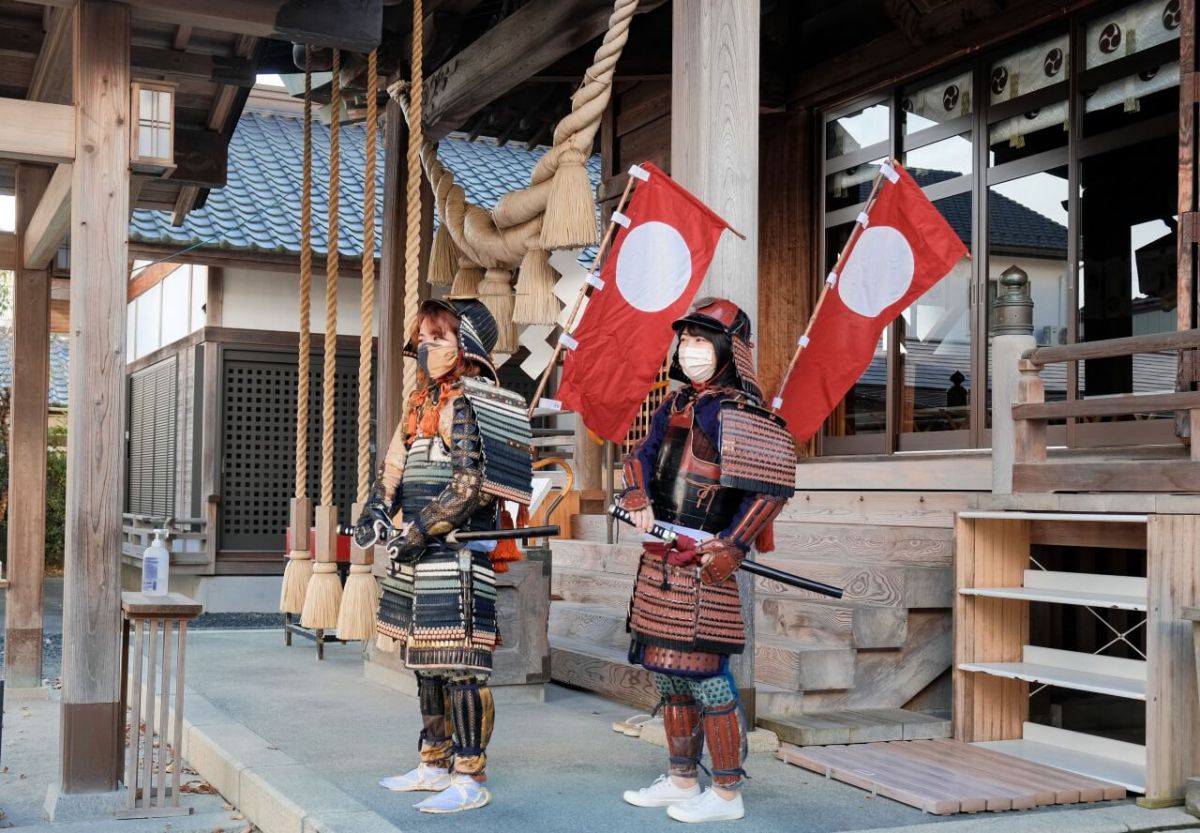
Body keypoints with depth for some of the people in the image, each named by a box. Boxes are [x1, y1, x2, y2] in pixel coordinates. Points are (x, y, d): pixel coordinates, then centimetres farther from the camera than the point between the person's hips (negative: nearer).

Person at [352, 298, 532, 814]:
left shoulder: (467, 403, -11)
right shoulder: (423, 402, 17)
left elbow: (470, 486, -19)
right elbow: (395, 465, 19)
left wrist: (418, 531, -17)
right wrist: (377, 510, 1)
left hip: (456, 553, -10)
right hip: (419, 557, 10)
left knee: (458, 663, -7)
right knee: (426, 660, 16)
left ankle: (470, 779, -1)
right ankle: (435, 765, 27)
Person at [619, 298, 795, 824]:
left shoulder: (736, 412, -12)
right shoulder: (677, 404, 14)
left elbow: (774, 484, -21)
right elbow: (643, 454, 25)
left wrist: (731, 548, -21)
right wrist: (638, 499, 4)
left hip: (700, 561, -9)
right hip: (660, 558, 9)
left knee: (702, 672, -6)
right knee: (666, 671, 14)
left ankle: (727, 795, 6)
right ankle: (682, 780, 27)